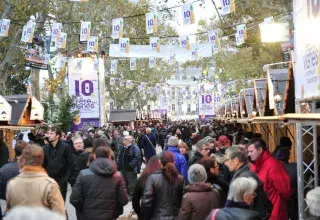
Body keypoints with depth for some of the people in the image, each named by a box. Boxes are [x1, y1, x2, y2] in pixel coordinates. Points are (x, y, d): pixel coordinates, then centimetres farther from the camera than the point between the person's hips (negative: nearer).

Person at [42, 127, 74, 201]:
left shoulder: (66, 147, -6)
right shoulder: (46, 148, 5)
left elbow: (70, 164, -6)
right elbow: (44, 165, 9)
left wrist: (66, 178, -11)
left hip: (61, 180, -3)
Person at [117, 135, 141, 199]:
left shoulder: (135, 148, -15)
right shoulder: (122, 148, 11)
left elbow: (137, 158, -22)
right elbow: (119, 156, 21)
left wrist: (131, 165, -25)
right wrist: (118, 164, 8)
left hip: (131, 169, -8)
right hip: (123, 169, 8)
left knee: (132, 183, 0)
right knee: (125, 182, 19)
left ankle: (132, 195, 9)